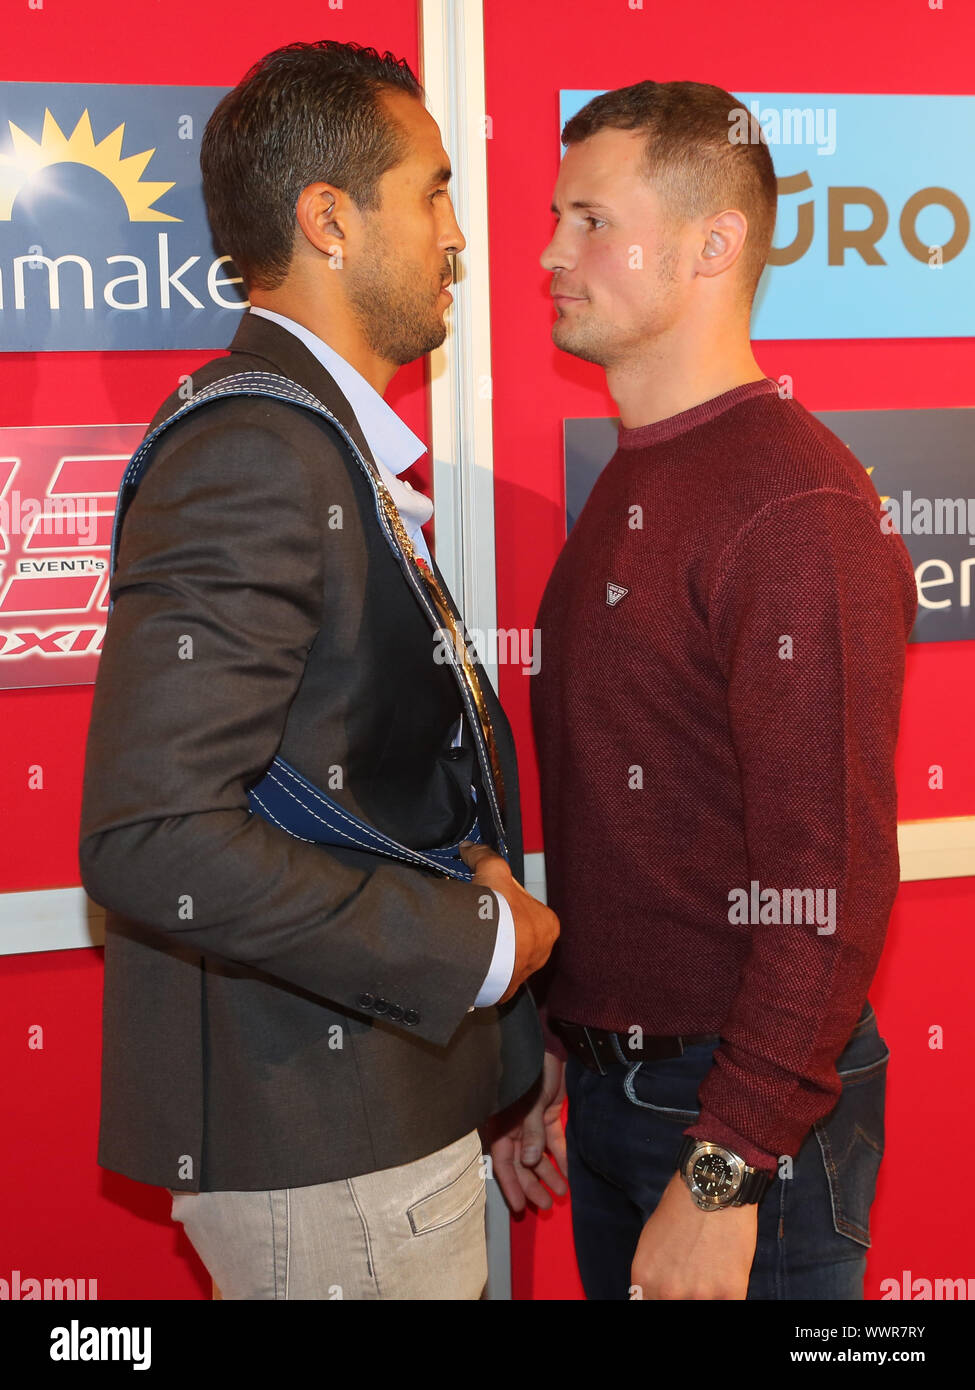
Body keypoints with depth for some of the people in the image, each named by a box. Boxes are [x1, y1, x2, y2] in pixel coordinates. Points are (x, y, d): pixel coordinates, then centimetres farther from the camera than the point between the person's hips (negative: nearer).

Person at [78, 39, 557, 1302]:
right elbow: (150, 840, -28)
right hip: (321, 1150, -9)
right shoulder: (252, 453, -20)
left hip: (382, 1113, 9)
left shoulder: (324, 444, 13)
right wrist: (474, 943, -19)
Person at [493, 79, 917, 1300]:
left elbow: (829, 885, -23)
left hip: (744, 1118, -8)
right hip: (610, 1092, 8)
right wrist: (555, 1040, 14)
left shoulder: (800, 511, -19)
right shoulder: (632, 487, 10)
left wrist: (723, 1175, -21)